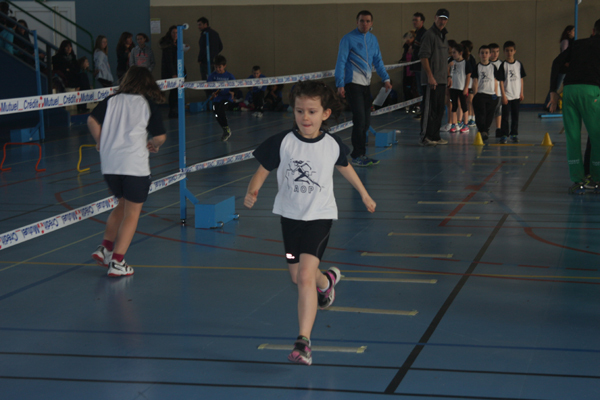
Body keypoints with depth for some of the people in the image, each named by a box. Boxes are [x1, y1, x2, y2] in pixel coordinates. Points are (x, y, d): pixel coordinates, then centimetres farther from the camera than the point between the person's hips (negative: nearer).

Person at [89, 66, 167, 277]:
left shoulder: (111, 101, 9)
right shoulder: (148, 104, 2)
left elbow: (92, 120, -1)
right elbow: (160, 136, -4)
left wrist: (101, 142, 13)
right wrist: (154, 145, 18)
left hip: (109, 164, 5)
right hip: (135, 166, -4)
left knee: (123, 204, 25)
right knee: (132, 213, 5)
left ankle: (105, 248, 18)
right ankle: (117, 262, 0)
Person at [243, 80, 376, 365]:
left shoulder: (333, 145, -7)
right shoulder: (282, 143, -11)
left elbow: (344, 167, 14)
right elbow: (262, 171, -4)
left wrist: (364, 194, 26)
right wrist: (252, 193, -24)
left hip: (319, 216, -3)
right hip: (290, 215, 3)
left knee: (305, 275, -18)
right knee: (297, 276, 15)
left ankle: (303, 341, -17)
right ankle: (327, 280, 52)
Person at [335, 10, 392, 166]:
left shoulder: (373, 39, 13)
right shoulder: (348, 39, -6)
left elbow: (378, 61, 21)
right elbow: (341, 62, -8)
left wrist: (386, 79, 11)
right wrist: (340, 84, -15)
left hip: (367, 84, 7)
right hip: (353, 83, -7)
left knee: (366, 122, 9)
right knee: (360, 120, -10)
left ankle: (361, 154, 17)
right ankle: (357, 156, -4)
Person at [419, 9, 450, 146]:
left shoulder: (444, 36, 17)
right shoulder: (429, 35, -10)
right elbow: (424, 57, -16)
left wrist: (447, 75, 21)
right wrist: (430, 76, -21)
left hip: (442, 80, 9)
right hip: (431, 80, -9)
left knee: (439, 109, 11)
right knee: (429, 109, -8)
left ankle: (435, 136, 18)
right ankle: (425, 137, -4)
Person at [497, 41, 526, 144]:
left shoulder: (519, 64, 5)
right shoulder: (503, 65, -6)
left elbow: (521, 79, 11)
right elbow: (501, 81, -7)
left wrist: (522, 93, 7)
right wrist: (503, 95, -12)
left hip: (516, 95, 3)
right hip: (507, 96, -3)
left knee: (515, 116, 8)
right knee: (505, 116, -3)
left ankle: (514, 134, 17)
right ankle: (504, 135, 4)